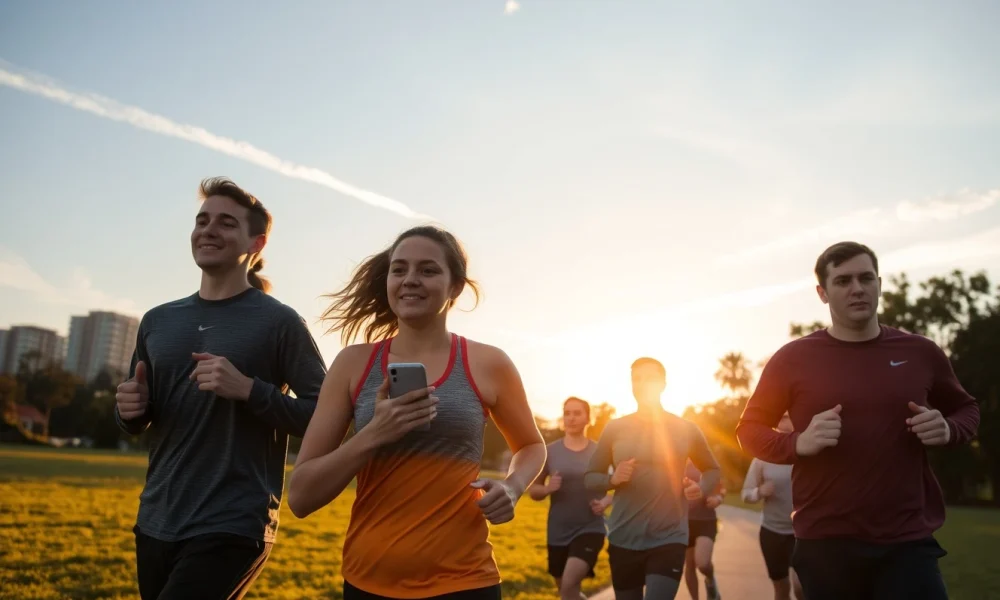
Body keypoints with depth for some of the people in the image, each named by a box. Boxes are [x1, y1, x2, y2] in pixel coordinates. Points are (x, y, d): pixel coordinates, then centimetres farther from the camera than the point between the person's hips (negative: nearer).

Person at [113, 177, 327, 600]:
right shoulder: (158, 321, 9)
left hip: (232, 530, -6)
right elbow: (136, 421, 19)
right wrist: (131, 410, -3)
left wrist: (248, 389, -20)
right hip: (155, 524, 6)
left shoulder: (279, 322, -8)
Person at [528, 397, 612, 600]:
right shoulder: (550, 451, 0)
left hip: (590, 529, -3)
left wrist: (607, 501, -10)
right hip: (558, 533, 3)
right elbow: (532, 490, 5)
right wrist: (547, 488, -17)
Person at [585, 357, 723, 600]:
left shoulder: (686, 430, 0)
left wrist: (702, 488, -7)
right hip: (623, 540, 2)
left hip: (670, 539, -2)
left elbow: (713, 469, 14)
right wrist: (612, 480, -16)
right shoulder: (614, 429, 1)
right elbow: (590, 477, 5)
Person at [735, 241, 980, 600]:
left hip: (908, 542, 1)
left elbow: (967, 409, 20)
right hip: (825, 544, -1)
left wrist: (948, 430, -4)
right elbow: (749, 429, 3)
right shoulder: (793, 358, -2)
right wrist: (799, 442, -16)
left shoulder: (921, 352, 4)